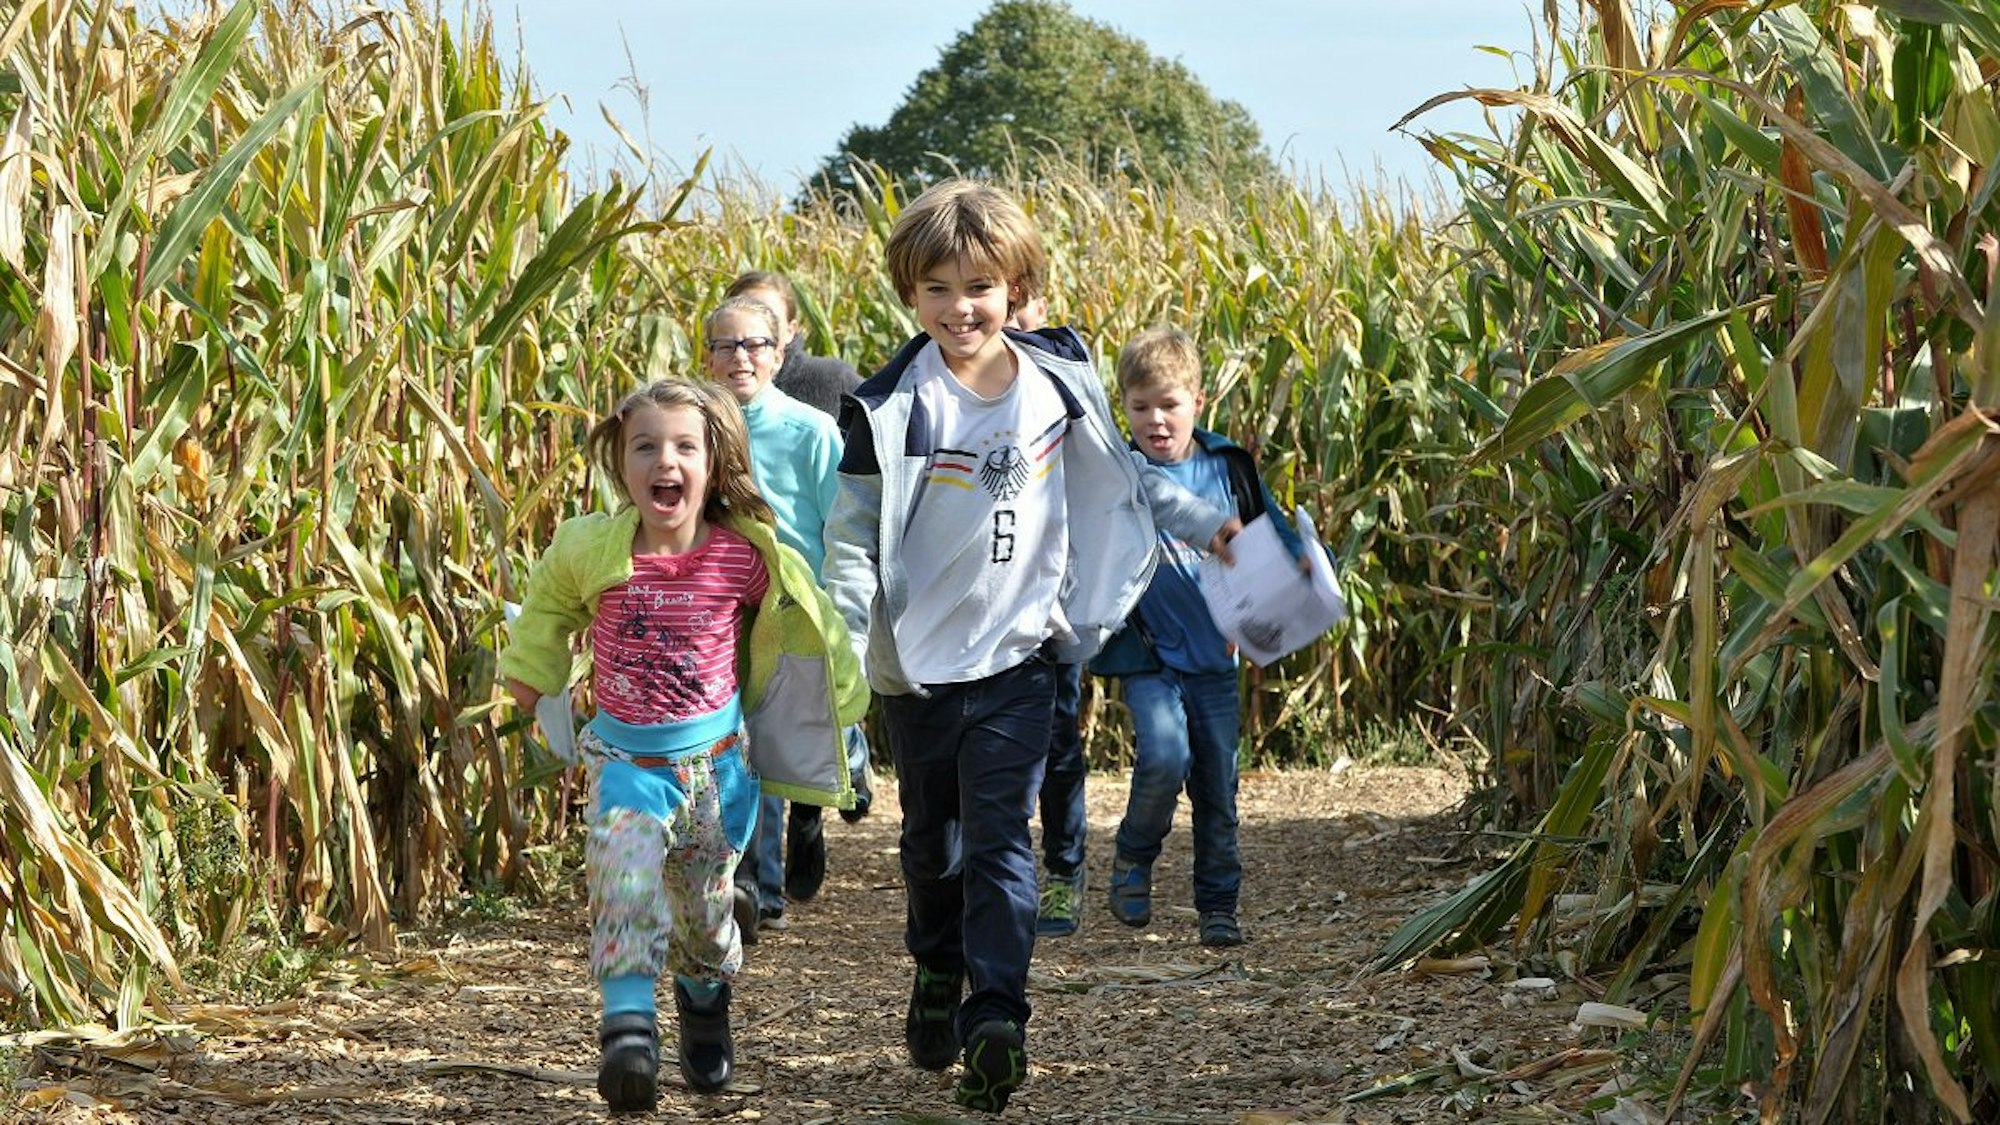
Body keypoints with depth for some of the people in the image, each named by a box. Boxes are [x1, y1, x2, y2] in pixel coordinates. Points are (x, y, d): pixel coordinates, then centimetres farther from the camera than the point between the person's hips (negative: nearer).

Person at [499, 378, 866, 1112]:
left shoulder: (746, 557, -12)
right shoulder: (590, 549, -12)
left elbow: (801, 616, 8)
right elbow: (550, 603, 12)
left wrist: (839, 691, 16)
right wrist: (528, 669, 21)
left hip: (718, 755, 1)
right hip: (627, 756, -1)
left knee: (706, 901, 14)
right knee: (625, 876, -25)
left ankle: (704, 1004, 43)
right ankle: (628, 1025, -30)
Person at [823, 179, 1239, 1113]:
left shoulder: (1057, 384, -2)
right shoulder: (894, 407, -12)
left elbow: (1119, 476, 16)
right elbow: (852, 534, -11)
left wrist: (1207, 523, 17)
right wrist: (839, 649, -21)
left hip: (1018, 656, 0)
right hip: (917, 662, 0)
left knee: (998, 839, -9)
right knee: (931, 838, 17)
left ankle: (996, 1015, -13)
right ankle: (938, 973, 39)